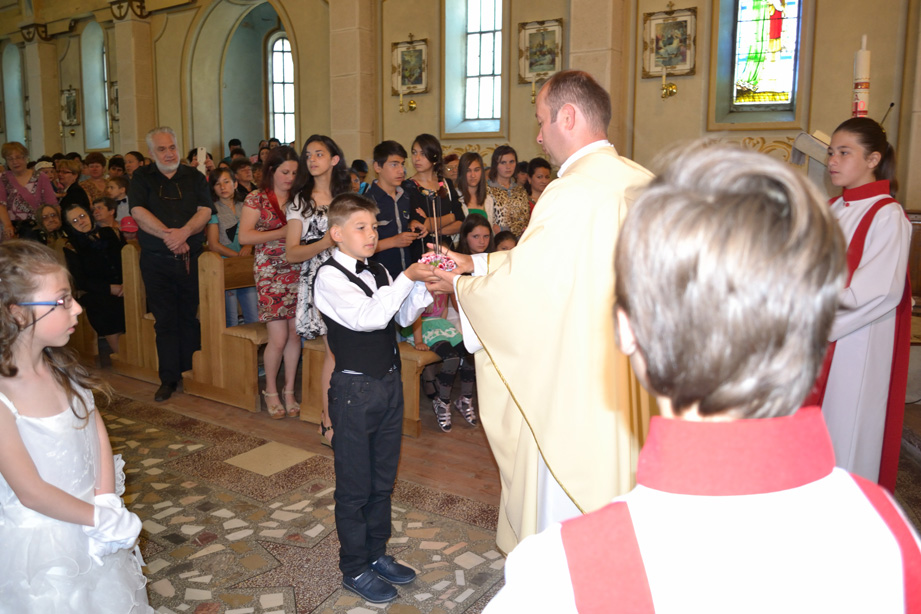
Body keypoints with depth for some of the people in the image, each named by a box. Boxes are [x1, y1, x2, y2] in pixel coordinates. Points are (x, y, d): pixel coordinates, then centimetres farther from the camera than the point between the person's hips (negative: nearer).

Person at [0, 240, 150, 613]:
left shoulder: (61, 368, -5)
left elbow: (98, 435, -3)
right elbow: (31, 492, -22)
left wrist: (108, 506, -12)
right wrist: (101, 518, -14)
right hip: (42, 541, -6)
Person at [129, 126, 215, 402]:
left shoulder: (194, 177, 9)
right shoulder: (141, 178, 8)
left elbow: (205, 211, -3)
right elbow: (138, 212, -6)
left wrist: (184, 232, -20)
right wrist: (168, 235, -17)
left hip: (191, 258, 1)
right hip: (156, 260, 0)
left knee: (190, 317, 6)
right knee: (165, 319, 2)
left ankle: (190, 372, 17)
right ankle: (168, 379, 9)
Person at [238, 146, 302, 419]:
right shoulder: (256, 199, -1)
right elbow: (244, 236, -10)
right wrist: (283, 232, -16)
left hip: (297, 272, 4)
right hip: (270, 272, -4)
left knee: (295, 334, 4)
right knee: (279, 338, -4)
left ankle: (289, 391, 18)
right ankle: (271, 392, 17)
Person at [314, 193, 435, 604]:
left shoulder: (378, 273, 11)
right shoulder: (330, 277, -13)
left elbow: (403, 317, 8)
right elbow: (371, 317, -25)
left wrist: (423, 284, -7)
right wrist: (407, 278, -24)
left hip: (389, 382, 8)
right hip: (355, 389, -7)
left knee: (383, 479, 18)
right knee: (355, 485, 6)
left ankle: (376, 553, 35)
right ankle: (355, 570, 22)